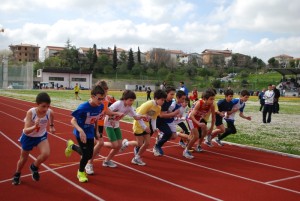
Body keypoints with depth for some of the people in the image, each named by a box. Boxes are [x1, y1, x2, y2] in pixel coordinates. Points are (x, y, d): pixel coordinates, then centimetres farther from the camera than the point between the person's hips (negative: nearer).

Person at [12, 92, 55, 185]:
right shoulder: (30, 112, -33)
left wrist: (51, 126, 15)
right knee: (23, 158, 16)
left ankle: (34, 167, 10)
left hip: (41, 136, 2)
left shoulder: (50, 112, -26)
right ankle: (17, 174, 48)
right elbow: (26, 131, -35)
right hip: (28, 137, -1)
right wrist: (35, 126, -53)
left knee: (46, 153, -23)